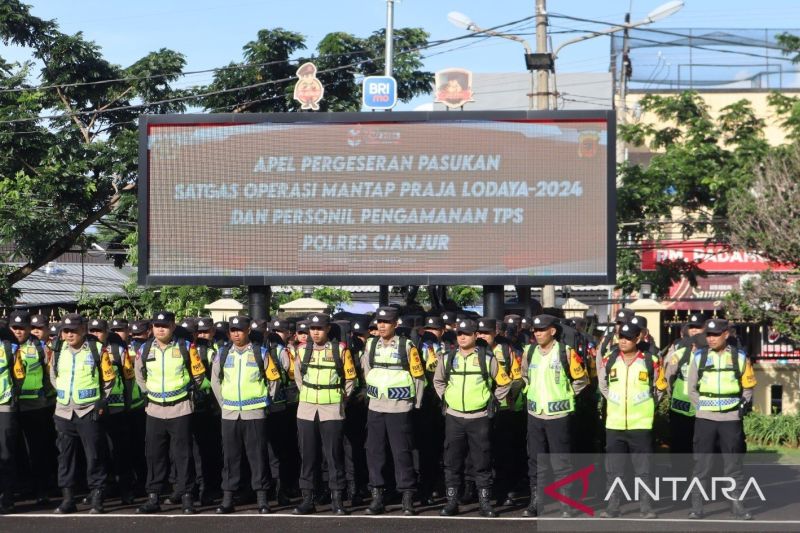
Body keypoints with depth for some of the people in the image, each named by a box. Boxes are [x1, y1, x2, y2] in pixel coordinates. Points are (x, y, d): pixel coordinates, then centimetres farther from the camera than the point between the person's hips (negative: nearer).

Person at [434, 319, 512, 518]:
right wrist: (445, 397, 12)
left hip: (480, 418, -2)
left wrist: (492, 401, 4)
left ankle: (485, 503, 8)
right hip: (453, 417, 2)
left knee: (482, 463, 1)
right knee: (452, 462, 4)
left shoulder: (487, 359, -2)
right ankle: (451, 502, 12)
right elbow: (438, 380, 23)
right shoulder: (448, 359, 6)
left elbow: (504, 383, 7)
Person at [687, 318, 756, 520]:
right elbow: (692, 388, 9)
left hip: (732, 419, 0)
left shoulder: (740, 357, 3)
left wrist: (745, 403, -3)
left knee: (734, 465, 6)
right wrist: (701, 407, 0)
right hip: (705, 419, 0)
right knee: (701, 464, 1)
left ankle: (737, 504, 13)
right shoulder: (699, 356, 4)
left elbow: (748, 386, 12)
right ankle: (696, 506, 5)